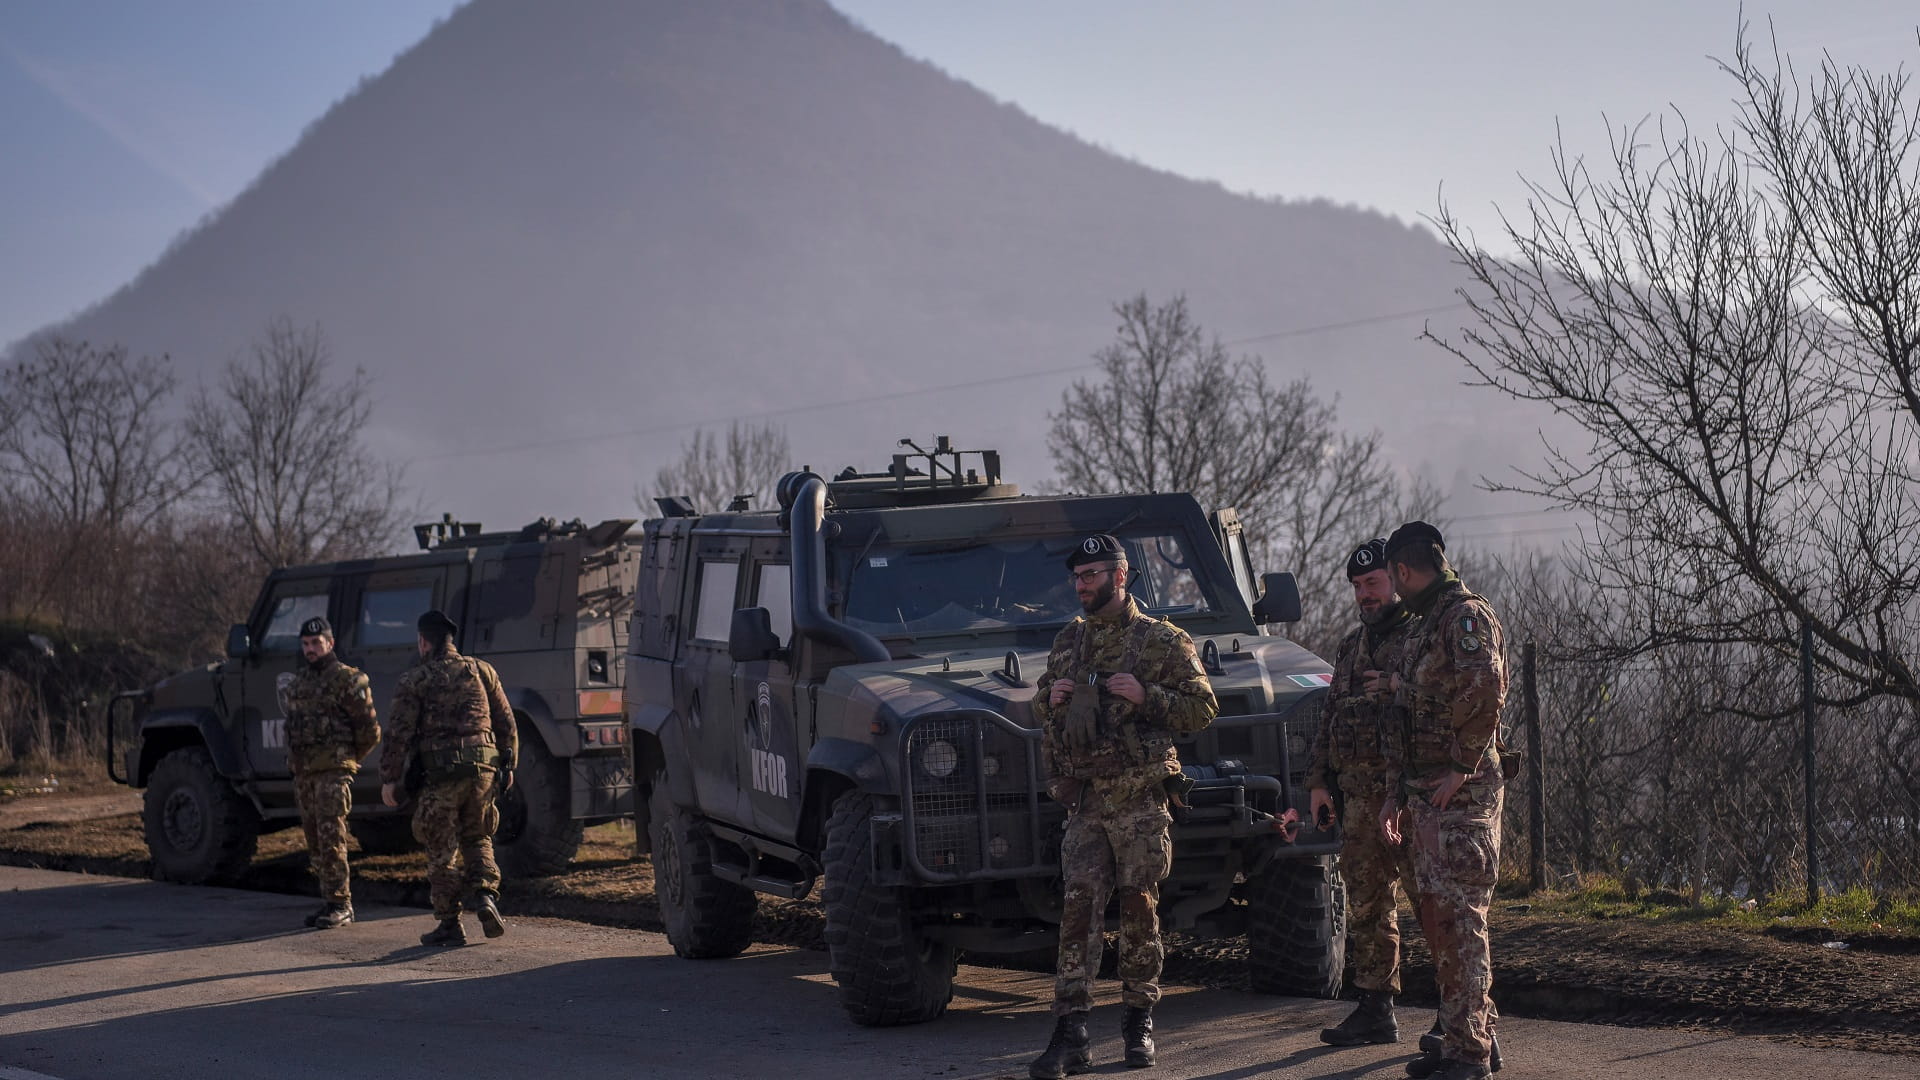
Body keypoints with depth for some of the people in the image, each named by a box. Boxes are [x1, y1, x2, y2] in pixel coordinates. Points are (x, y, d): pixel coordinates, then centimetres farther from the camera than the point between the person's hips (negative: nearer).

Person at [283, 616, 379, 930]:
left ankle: (340, 904, -11)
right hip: (303, 772, 7)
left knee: (331, 838, -13)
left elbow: (369, 730, -5)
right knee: (315, 842, 9)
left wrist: (345, 759, 5)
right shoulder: (297, 681, 15)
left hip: (333, 772, -7)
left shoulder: (347, 680, -7)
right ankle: (331, 902, 15)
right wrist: (296, 759, 15)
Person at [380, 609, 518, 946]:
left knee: (441, 849, 5)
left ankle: (450, 924, 5)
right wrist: (507, 765, 19)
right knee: (477, 839, 19)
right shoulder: (481, 671, 11)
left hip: (440, 773, -3)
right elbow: (506, 722, 11)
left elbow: (402, 732, -5)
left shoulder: (415, 679, 0)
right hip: (483, 767, 3)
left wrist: (390, 778, -1)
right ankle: (485, 895, -4)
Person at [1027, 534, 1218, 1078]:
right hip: (1084, 798, 4)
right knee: (1078, 910, -4)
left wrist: (1145, 697, -18)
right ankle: (1071, 1032, -6)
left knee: (1139, 906, 2)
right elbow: (1040, 705, 25)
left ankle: (1140, 1020, 15)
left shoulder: (1161, 640, -2)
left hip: (1140, 797, -4)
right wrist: (1052, 700, 1)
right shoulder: (1068, 640, 14)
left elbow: (1202, 708, -4)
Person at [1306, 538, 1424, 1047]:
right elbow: (1329, 717, 22)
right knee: (1366, 905, 9)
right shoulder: (1351, 647, 20)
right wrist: (1319, 781, 15)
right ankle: (1375, 1011, 16)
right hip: (1358, 793, 8)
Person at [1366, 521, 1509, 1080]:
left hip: (1461, 796, -10)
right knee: (1436, 918, 11)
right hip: (1425, 796, 10)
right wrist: (1397, 795, 22)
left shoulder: (1466, 616, -10)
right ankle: (1472, 1035, 18)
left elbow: (1485, 690, -25)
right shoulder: (1423, 627, 21)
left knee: (1459, 918, -9)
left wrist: (1463, 768, -22)